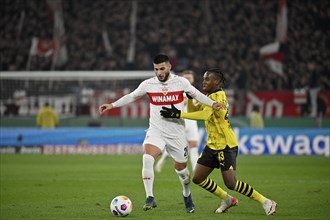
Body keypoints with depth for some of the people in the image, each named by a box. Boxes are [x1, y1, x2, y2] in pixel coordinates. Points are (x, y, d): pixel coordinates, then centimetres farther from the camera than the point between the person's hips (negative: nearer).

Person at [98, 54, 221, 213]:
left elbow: (196, 94, 7)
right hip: (156, 131, 0)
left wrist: (212, 104, -8)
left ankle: (187, 196, 40)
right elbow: (131, 97, 10)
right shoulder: (148, 84, -4)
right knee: (147, 159, -27)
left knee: (181, 167, 11)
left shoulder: (181, 82, -6)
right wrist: (112, 105, 3)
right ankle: (150, 198, -23)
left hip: (177, 133, 0)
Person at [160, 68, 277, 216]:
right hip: (212, 145, 10)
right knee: (198, 178, 7)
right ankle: (227, 200, 24)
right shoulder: (209, 97, 13)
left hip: (226, 145, -10)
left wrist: (179, 114, -32)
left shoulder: (218, 96, -17)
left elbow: (204, 115, -31)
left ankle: (266, 202, -1)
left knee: (231, 184, -14)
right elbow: (193, 111, 13)